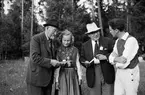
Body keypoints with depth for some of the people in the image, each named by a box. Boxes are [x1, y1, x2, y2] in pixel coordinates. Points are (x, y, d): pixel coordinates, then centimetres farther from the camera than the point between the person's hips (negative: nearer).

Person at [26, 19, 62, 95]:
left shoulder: (52, 42, 13)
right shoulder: (36, 39, -11)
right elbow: (35, 58, -20)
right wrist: (50, 62, -22)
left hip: (48, 79, 7)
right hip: (36, 78, -7)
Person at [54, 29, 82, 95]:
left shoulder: (75, 50, 3)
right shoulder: (59, 50, 0)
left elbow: (77, 63, 5)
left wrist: (80, 76, 3)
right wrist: (56, 79, -2)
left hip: (73, 75, 1)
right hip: (62, 75, -1)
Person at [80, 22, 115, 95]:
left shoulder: (108, 41, 3)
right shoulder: (85, 45, 10)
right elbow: (82, 58, 14)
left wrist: (105, 57, -16)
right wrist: (85, 62, -8)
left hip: (107, 74, -1)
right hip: (93, 76, 2)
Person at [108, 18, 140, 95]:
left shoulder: (131, 40, -21)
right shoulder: (118, 41, 7)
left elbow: (124, 63, -25)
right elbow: (111, 58, 2)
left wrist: (114, 60, -8)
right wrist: (117, 59, -19)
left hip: (130, 74, -7)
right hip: (119, 73, 7)